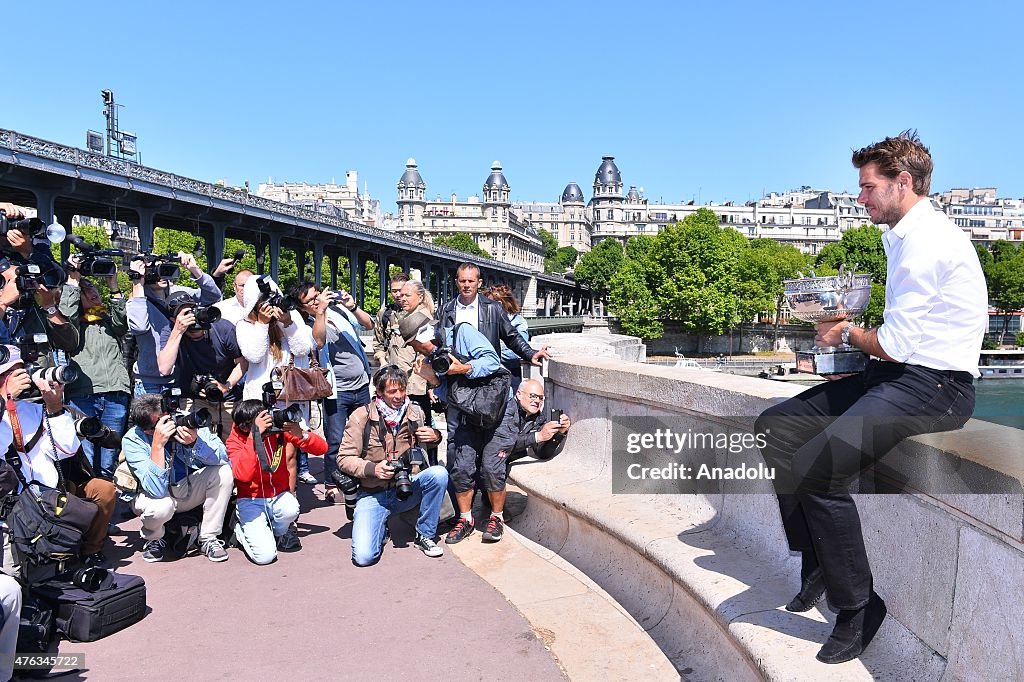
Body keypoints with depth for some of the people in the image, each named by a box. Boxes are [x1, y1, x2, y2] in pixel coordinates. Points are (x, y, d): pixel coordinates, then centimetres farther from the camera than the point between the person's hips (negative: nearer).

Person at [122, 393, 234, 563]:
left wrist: (195, 443, -39)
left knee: (224, 472, -22)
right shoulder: (133, 440, -24)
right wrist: (158, 445, -41)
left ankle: (209, 538, -7)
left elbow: (222, 458, -21)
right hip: (157, 495, -3)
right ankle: (153, 540, 1)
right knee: (160, 506, -36)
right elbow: (157, 490, -34)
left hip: (189, 489, 3)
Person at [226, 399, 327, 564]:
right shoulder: (235, 441, -13)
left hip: (279, 497, 2)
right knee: (265, 555, -21)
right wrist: (255, 435, -36)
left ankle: (280, 533, 3)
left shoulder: (279, 430, -10)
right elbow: (243, 474, -34)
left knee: (291, 509, -34)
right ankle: (242, 531, 14)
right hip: (251, 501, -2)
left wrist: (301, 434, -30)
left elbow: (322, 448, -10)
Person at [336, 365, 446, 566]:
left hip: (407, 489, 3)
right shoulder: (360, 417, -7)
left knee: (439, 473, -28)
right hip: (373, 494, -3)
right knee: (364, 556, -23)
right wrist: (372, 468, -22)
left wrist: (435, 436, -6)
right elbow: (344, 459, -4)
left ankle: (424, 535, -8)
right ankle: (382, 530, 14)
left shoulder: (415, 413, 2)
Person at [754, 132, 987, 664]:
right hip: (899, 375, 11)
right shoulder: (905, 236, 15)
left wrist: (847, 332, -1)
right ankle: (817, 562, 12)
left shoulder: (926, 241, -17)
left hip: (932, 386, -11)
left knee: (814, 467, -27)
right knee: (775, 426, 5)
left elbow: (893, 344, -20)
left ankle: (857, 605, -6)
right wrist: (848, 330, 6)